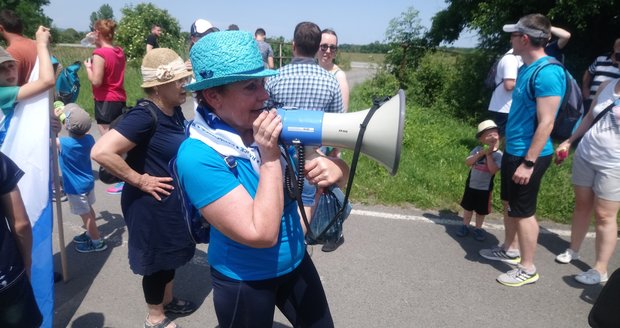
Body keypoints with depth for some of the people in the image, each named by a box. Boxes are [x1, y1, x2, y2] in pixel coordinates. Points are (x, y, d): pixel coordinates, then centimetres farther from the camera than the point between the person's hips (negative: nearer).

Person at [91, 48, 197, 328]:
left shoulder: (174, 111, 0)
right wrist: (139, 180, -25)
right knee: (156, 260, 10)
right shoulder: (145, 115, -26)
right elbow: (101, 152, -35)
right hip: (152, 204, -8)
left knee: (169, 255, 24)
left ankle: (168, 300, 47)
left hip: (174, 200, 8)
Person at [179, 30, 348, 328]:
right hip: (243, 281, -5)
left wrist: (334, 169, -26)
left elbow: (336, 166, -4)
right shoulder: (198, 155, -26)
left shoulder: (271, 127, -10)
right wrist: (270, 157, -29)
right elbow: (262, 234, -30)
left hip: (296, 262, 5)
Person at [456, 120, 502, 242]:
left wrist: (489, 154, -25)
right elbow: (467, 162, -15)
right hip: (471, 185, 2)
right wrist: (481, 153, -24)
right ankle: (465, 225, 30)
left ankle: (478, 228, 30)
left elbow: (493, 170, -25)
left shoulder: (498, 154, -13)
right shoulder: (478, 149, -6)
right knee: (468, 207, 15)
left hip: (485, 188, -2)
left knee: (481, 210, 12)